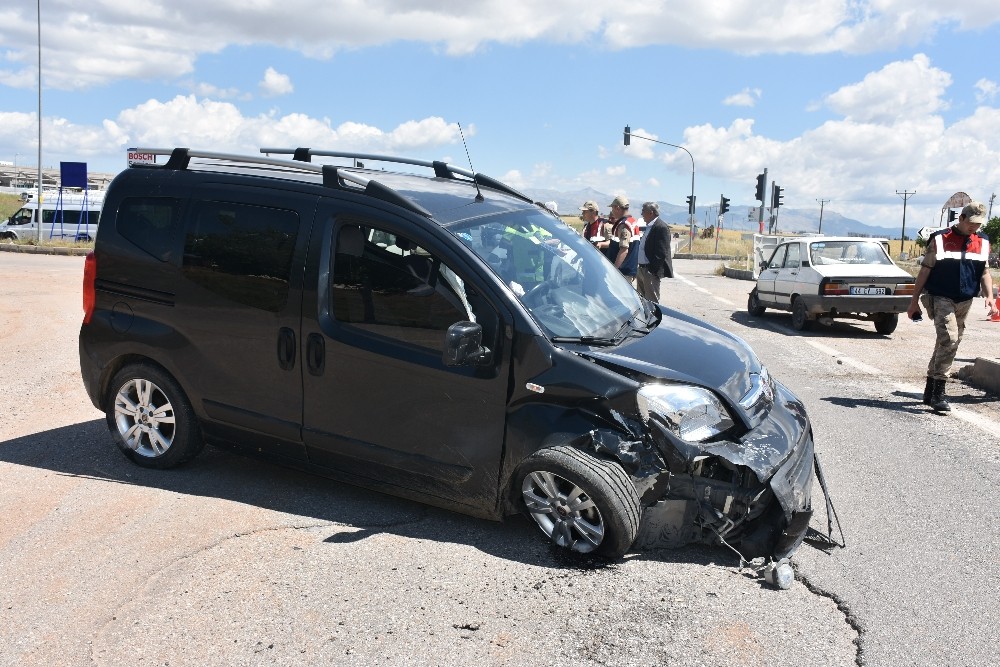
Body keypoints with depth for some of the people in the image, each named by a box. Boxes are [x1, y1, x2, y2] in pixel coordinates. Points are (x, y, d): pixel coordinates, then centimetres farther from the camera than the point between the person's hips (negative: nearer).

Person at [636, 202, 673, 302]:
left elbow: (662, 252, -20)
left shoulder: (661, 227, -15)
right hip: (642, 270, 10)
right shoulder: (649, 226, 15)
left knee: (652, 302, -4)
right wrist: (638, 270, 16)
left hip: (651, 271, -10)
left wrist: (653, 270, -21)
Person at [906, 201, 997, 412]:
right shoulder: (940, 239, -4)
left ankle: (930, 392, 21)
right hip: (941, 298, -5)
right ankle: (938, 394, -15)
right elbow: (924, 271, -2)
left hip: (964, 302, 6)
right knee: (949, 339, -20)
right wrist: (914, 301, -3)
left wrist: (989, 296, -1)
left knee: (946, 343, 10)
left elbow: (984, 272, 16)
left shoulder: (983, 243, 9)